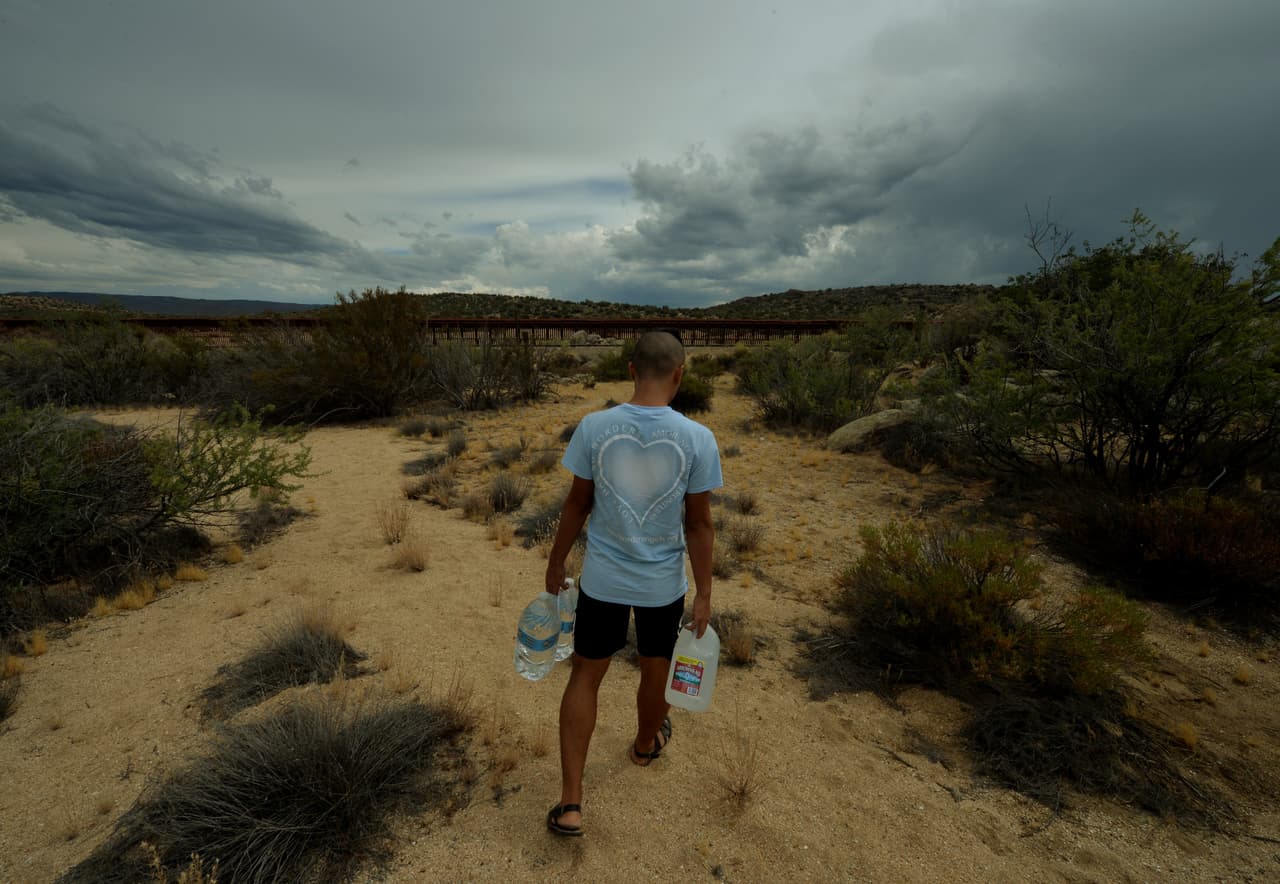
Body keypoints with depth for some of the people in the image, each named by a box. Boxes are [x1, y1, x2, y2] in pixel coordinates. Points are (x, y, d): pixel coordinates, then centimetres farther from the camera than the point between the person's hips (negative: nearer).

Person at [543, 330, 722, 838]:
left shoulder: (594, 427, -13)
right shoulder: (697, 439, -15)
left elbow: (577, 504, -4)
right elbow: (699, 523, -9)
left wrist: (556, 563, 10)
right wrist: (704, 593, 2)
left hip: (602, 579, 0)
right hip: (664, 585, 0)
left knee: (585, 675, 18)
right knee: (655, 671, 25)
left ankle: (570, 802, 23)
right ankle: (646, 744, 53)